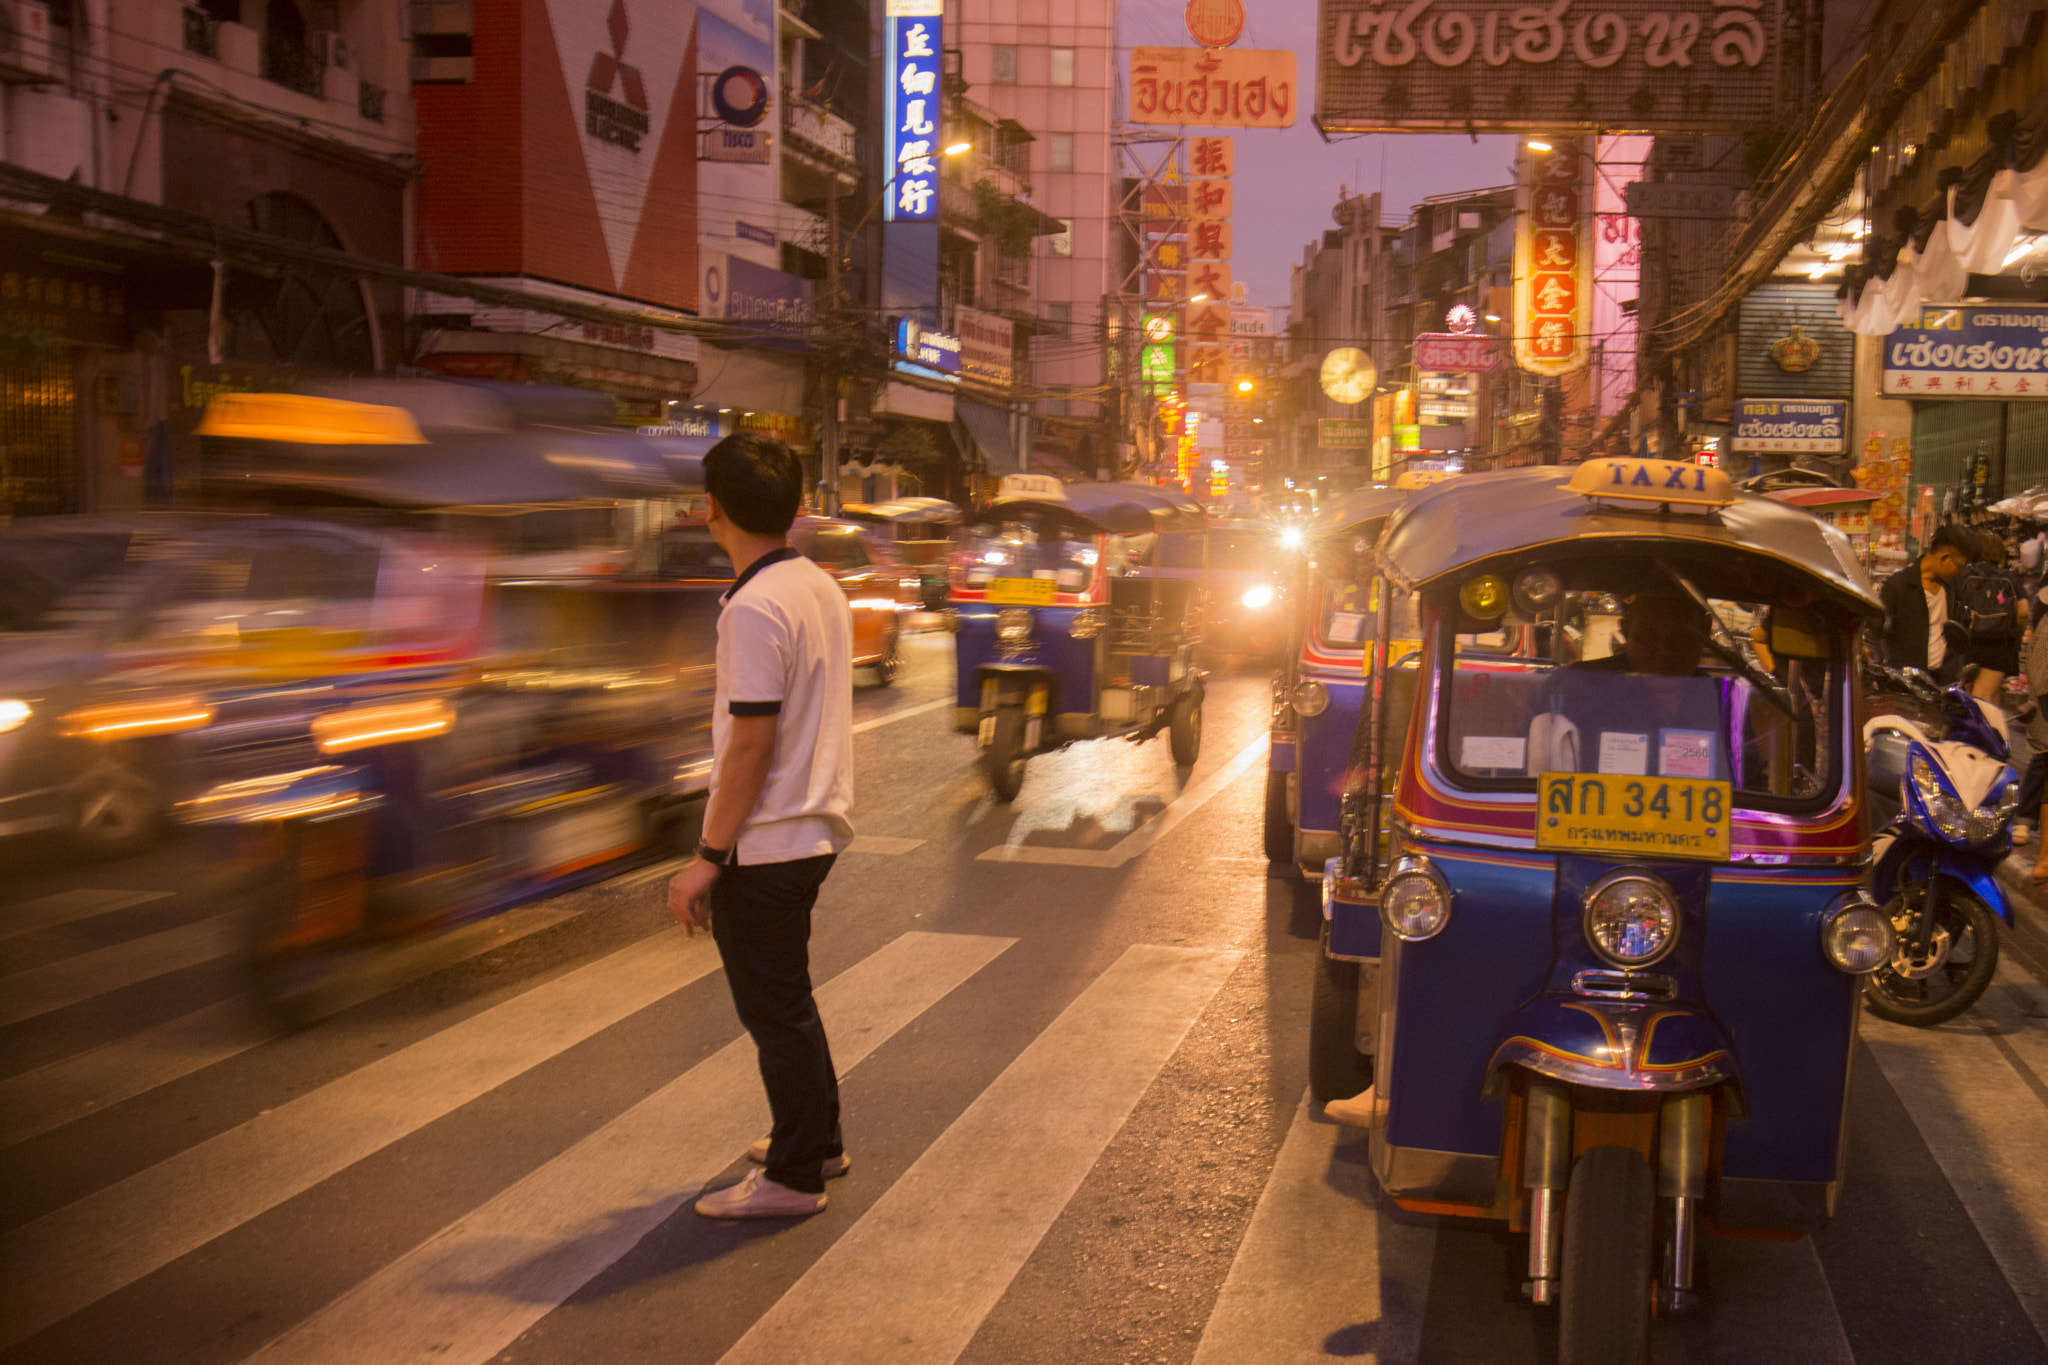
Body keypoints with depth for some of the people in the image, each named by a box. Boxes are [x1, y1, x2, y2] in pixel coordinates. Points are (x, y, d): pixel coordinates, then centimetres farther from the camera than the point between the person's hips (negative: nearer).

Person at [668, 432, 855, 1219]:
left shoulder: (756, 607, -21)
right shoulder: (821, 587, 8)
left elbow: (751, 743, -22)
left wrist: (710, 856, -17)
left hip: (765, 844, -9)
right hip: (815, 826, 9)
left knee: (774, 1008, 2)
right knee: (785, 998, 22)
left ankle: (793, 1177, 12)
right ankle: (817, 1139, 34)